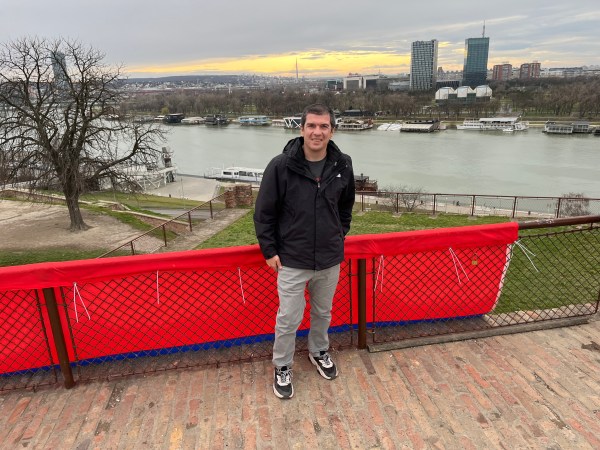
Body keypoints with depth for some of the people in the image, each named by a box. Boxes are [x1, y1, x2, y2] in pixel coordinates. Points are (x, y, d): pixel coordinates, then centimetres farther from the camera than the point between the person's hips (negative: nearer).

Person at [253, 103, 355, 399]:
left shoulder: (342, 166, -4)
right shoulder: (281, 166, -15)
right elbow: (264, 212, -7)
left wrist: (340, 235, 12)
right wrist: (269, 250, -7)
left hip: (330, 259, 4)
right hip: (291, 260, -3)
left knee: (323, 312, 21)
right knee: (288, 318, 6)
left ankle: (319, 352, 47)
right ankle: (282, 368, 29)